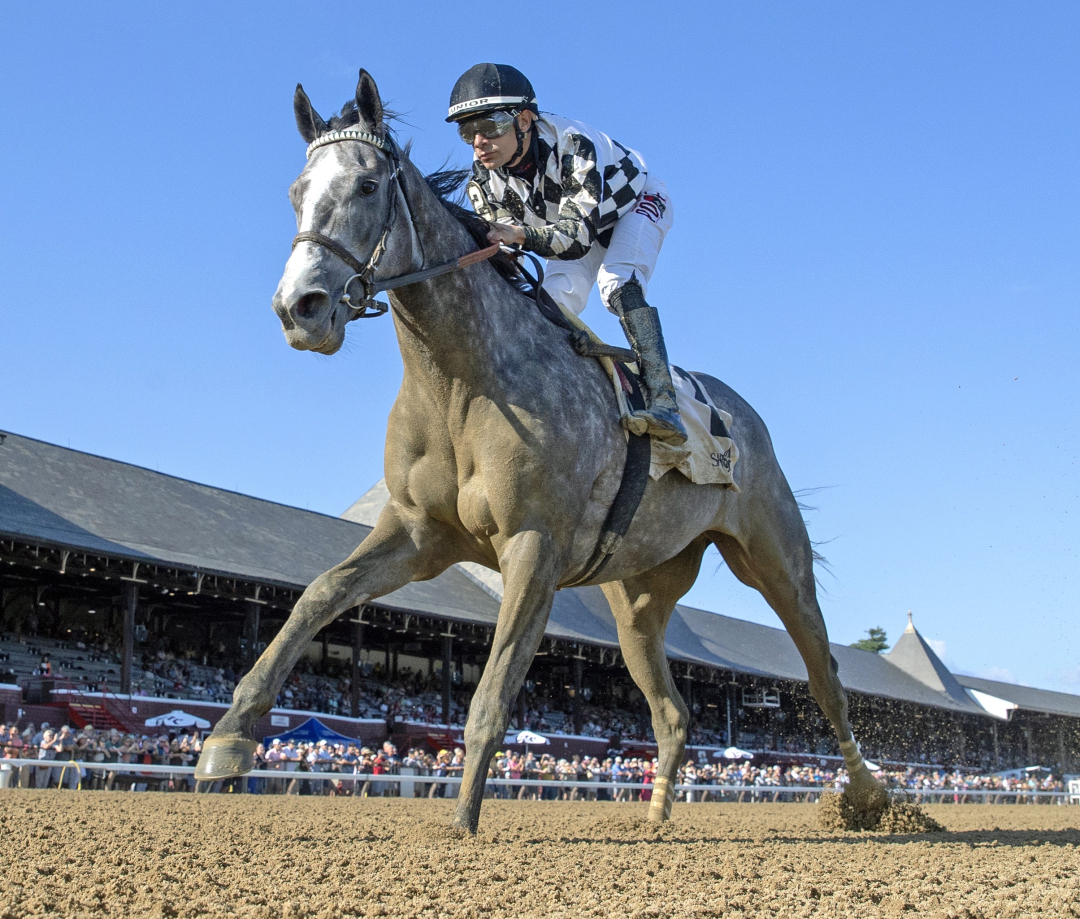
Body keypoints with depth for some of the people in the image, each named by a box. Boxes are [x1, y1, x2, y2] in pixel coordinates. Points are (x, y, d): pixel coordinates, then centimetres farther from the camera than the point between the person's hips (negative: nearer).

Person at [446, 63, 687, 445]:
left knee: (616, 284, -31)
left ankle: (663, 401, -37)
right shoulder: (483, 178, -24)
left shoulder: (572, 145, -42)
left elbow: (578, 235, -48)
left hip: (635, 205, -6)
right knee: (554, 305, -13)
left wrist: (521, 234, -65)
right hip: (569, 221, 6)